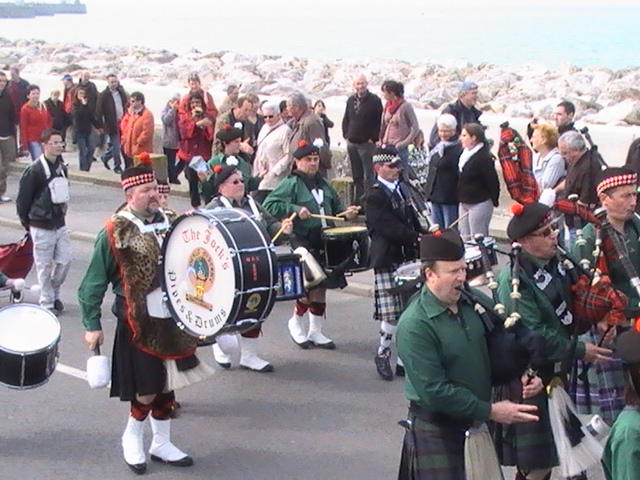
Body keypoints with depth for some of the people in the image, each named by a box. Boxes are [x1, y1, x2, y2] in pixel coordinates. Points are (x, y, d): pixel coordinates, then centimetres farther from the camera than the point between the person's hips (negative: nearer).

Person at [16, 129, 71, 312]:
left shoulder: (61, 167, 5)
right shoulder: (34, 170, -16)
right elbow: (22, 199, -10)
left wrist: (61, 214, 12)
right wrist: (27, 223, -2)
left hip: (60, 223, 6)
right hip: (42, 226, -6)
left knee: (65, 259, 7)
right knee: (45, 266, 3)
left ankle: (54, 293, 28)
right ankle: (47, 302, 15)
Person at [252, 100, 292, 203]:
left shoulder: (285, 130, -9)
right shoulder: (264, 128, 15)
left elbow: (288, 155, -14)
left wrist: (274, 171, -18)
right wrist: (256, 173, 13)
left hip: (275, 181, -8)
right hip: (260, 179, 8)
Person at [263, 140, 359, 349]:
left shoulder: (323, 183, 14)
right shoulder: (291, 184, -7)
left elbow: (334, 206, 27)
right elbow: (269, 204, -16)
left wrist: (345, 213, 7)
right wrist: (295, 209, -24)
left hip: (325, 242, 7)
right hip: (304, 243, -7)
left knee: (321, 286, 10)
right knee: (310, 285, -10)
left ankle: (315, 331, 22)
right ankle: (296, 322, 17)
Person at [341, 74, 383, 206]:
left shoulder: (375, 100, -4)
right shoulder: (351, 100, 13)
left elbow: (381, 121, -7)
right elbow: (345, 120, 21)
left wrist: (374, 138, -11)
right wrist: (346, 135, 10)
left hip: (367, 144, -6)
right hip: (352, 143, 6)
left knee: (368, 175, -7)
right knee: (356, 176, 11)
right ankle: (357, 201, 16)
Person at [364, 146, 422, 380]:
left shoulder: (405, 188, 15)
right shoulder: (374, 197, -8)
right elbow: (389, 227, -17)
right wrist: (417, 239, -20)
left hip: (409, 258, 7)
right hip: (388, 261, -7)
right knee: (391, 314, -6)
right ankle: (383, 353, 16)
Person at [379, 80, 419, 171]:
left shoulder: (406, 106, -10)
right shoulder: (387, 106, 8)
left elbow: (415, 128, -10)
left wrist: (403, 143, -14)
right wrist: (381, 141, 7)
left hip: (399, 149, -6)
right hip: (387, 147, 6)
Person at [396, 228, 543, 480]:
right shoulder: (414, 325, -22)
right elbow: (434, 390, -24)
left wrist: (523, 375, -8)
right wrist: (490, 411, -21)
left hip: (476, 422, 6)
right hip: (435, 429, -6)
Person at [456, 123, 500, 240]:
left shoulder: (484, 157, -17)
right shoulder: (465, 154, 10)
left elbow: (493, 181, -17)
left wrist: (493, 201, -10)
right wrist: (460, 198, 12)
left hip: (479, 204, -9)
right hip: (464, 203, 9)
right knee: (464, 238, 12)